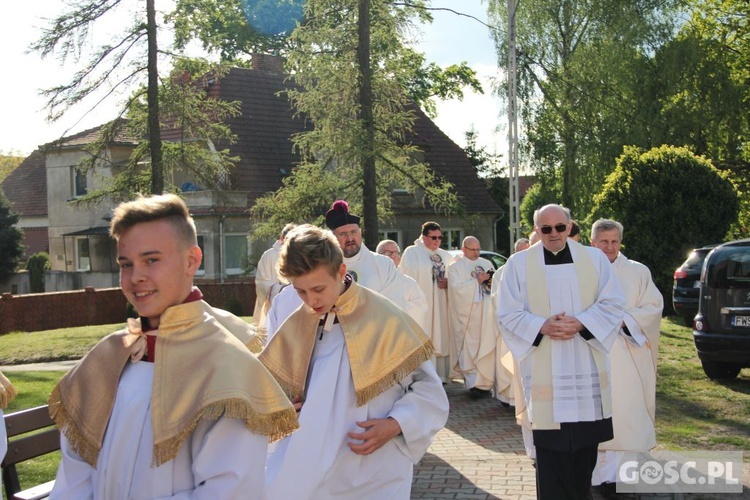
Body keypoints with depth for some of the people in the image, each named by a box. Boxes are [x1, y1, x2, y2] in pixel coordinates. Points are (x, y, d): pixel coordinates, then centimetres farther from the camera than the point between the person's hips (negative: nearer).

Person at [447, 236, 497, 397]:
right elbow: (457, 288, -10)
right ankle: (473, 382, 1)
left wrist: (493, 282, -6)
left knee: (486, 347, 0)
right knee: (470, 348, -2)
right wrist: (478, 281, -15)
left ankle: (484, 382, 6)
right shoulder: (455, 267, 2)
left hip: (487, 313, 4)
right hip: (467, 315, -4)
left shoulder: (487, 263, 16)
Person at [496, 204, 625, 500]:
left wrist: (580, 323, -15)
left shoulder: (595, 258, 5)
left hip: (587, 367, 2)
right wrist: (542, 326, -17)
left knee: (586, 443, 9)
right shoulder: (518, 263, 1)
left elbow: (613, 304, 2)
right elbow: (508, 314, -1)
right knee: (551, 448, -1)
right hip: (544, 370, -2)